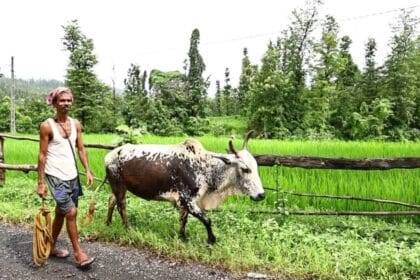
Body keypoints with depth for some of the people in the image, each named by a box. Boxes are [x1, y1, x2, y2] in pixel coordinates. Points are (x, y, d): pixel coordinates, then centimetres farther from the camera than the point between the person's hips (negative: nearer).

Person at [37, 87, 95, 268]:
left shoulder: (76, 124, 6)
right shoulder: (47, 126, -9)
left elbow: (81, 149, 10)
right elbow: (42, 155, -9)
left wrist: (88, 171, 2)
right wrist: (41, 182, -10)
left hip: (72, 176, 6)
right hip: (55, 177, -6)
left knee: (61, 213, 16)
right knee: (71, 212, -9)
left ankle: (51, 247, 33)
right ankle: (78, 253, 4)